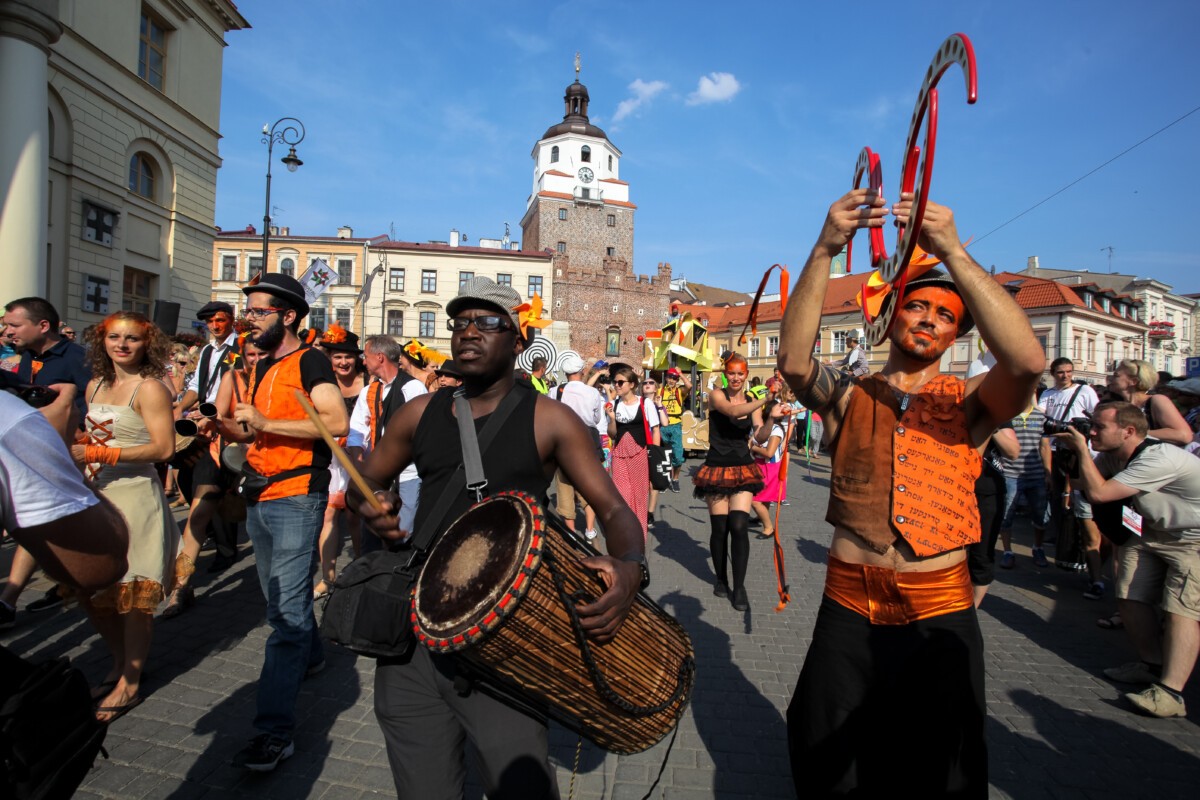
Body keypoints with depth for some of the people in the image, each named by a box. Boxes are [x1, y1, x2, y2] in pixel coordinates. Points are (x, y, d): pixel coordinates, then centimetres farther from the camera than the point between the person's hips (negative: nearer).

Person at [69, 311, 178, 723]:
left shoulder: (150, 388, -9)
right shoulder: (96, 385, 13)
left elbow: (163, 448, -18)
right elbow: (94, 438, 23)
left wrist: (99, 454, -21)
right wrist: (80, 455, 1)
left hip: (136, 496, -7)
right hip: (98, 495, 7)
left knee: (133, 594, 0)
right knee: (91, 590, 12)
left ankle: (130, 683, 14)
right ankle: (121, 664, 32)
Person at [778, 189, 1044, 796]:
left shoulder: (968, 404, 1)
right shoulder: (848, 397, 2)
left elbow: (1028, 361, -21)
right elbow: (793, 361, -18)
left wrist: (954, 253, -25)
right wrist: (824, 251, -27)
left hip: (939, 613, 0)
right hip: (847, 608, 1)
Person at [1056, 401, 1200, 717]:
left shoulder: (1159, 459, -31)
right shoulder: (1113, 454, -6)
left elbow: (1098, 493, -33)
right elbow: (1085, 484, 6)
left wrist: (1082, 449, -23)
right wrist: (1073, 451, -9)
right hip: (1152, 532, 9)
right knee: (1130, 596, 2)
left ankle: (1171, 693, -22)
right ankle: (1153, 664, 18)